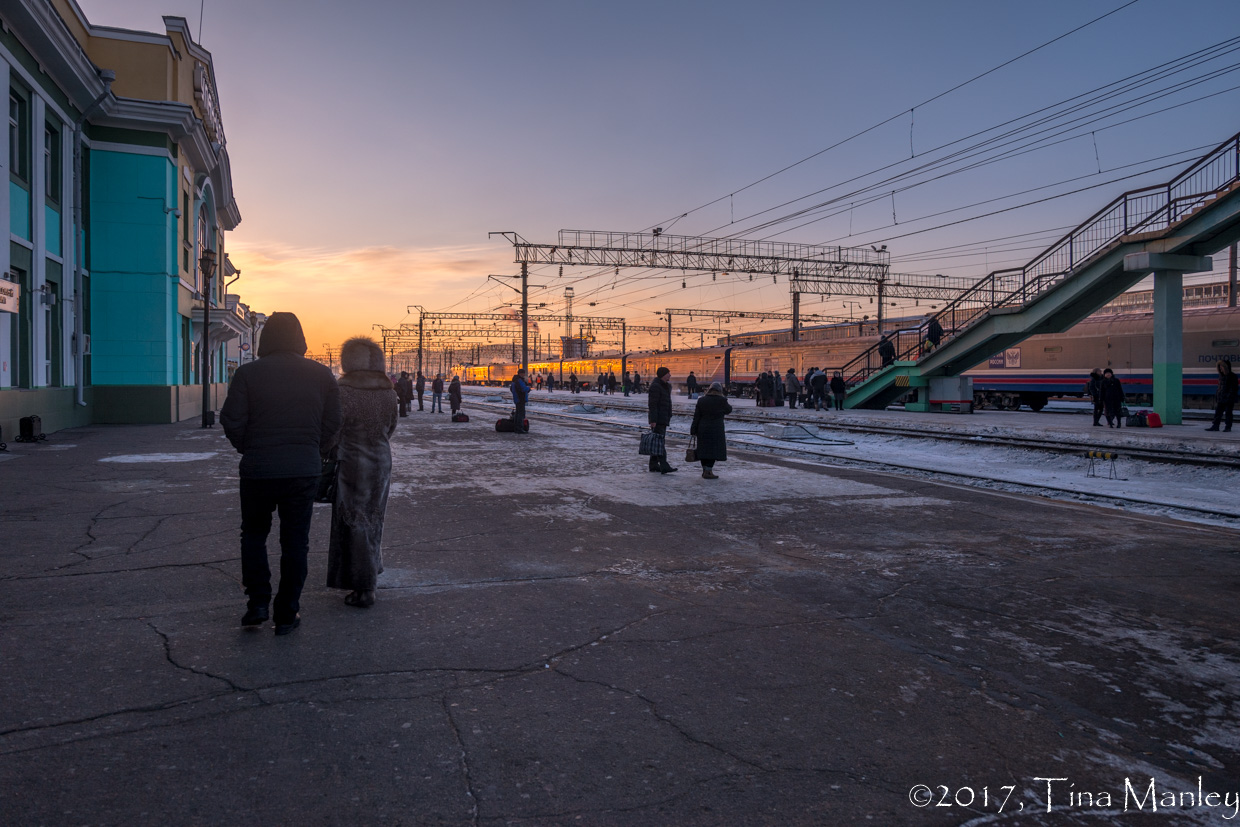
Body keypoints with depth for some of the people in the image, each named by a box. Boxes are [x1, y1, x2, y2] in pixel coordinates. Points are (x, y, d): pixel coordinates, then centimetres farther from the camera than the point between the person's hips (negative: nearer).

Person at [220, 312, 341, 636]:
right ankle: (287, 614, 14)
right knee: (295, 541, 9)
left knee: (254, 534, 19)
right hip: (304, 472, 1)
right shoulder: (322, 375, 1)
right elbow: (332, 424, 2)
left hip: (258, 471, -1)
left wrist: (249, 450, 12)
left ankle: (258, 602, 11)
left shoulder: (247, 373, -5)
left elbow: (232, 423, -5)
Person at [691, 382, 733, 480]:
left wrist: (693, 430, 7)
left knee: (704, 450, 11)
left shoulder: (701, 400, 2)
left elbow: (696, 417, 2)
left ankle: (705, 470, 19)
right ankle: (708, 472, -5)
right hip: (716, 430, -5)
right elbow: (729, 410, 8)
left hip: (702, 430, 5)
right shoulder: (721, 400, -10)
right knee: (714, 450, 0)